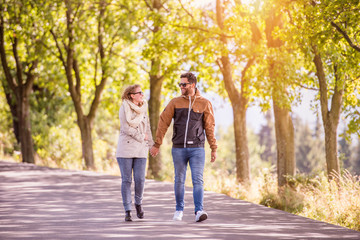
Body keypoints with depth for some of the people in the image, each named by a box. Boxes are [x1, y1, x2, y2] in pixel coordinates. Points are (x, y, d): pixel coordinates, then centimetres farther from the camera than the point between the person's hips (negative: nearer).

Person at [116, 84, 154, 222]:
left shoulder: (143, 109, 14)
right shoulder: (125, 108, -3)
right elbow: (126, 128, -11)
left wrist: (151, 144, 14)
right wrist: (141, 136, -8)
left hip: (140, 149, 4)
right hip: (125, 149, -4)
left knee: (140, 179, -7)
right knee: (126, 180, -2)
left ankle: (138, 203, 18)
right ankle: (127, 211, 3)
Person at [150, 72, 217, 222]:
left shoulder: (205, 103, 3)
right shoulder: (175, 102, 5)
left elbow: (210, 127, 4)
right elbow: (163, 123, 5)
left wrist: (214, 148, 1)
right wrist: (156, 145, 1)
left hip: (197, 149, -1)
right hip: (178, 149, 2)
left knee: (198, 180, -10)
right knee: (179, 180, 8)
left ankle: (199, 211, -15)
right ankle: (179, 210, 21)